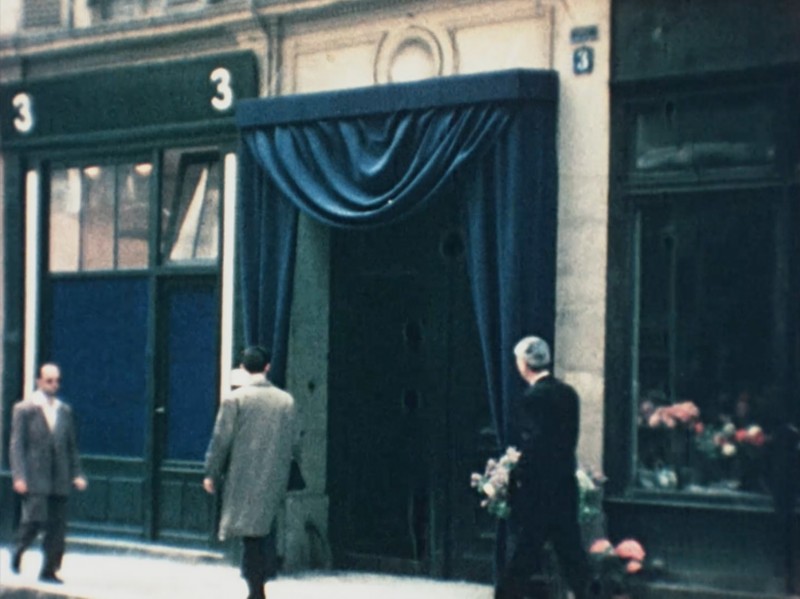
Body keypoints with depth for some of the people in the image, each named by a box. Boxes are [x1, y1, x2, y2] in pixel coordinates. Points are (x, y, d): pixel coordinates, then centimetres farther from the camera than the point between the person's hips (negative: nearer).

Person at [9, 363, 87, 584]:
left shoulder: (65, 411, 14)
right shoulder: (24, 409, 0)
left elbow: (71, 446, 17)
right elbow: (16, 445, -4)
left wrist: (76, 474, 7)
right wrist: (18, 477, -13)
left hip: (59, 480, 4)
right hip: (34, 479, -4)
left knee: (57, 528, 0)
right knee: (34, 520, -9)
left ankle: (49, 570, 7)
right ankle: (18, 551, 18)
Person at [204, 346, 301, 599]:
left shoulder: (234, 399, -8)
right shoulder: (286, 400, 4)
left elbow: (221, 440, -7)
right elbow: (295, 442, 9)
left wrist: (211, 474, 2)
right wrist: (286, 467, 23)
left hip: (244, 477, -3)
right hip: (275, 478, 4)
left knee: (251, 533, 0)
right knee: (265, 528, 15)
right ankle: (263, 576, 15)